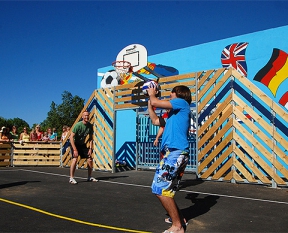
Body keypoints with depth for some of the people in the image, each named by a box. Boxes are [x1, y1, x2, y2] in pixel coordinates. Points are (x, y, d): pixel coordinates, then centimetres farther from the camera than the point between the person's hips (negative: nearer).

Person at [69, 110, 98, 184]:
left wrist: (90, 149, -5)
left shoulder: (90, 126, -8)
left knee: (90, 159, 2)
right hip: (75, 144, -6)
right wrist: (75, 150, -28)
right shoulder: (78, 125, -24)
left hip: (83, 144, 6)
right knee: (75, 159, -23)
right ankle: (71, 178, -13)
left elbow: (90, 138, 3)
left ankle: (89, 177, 18)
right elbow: (71, 137, -25)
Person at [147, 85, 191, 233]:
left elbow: (156, 102, -7)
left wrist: (152, 94, 14)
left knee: (160, 188, -14)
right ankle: (179, 219, 24)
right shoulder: (175, 112, 27)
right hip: (176, 153, 10)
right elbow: (155, 121, 33)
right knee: (166, 190, 14)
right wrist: (149, 101, 33)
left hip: (175, 152, -10)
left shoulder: (182, 103, 1)